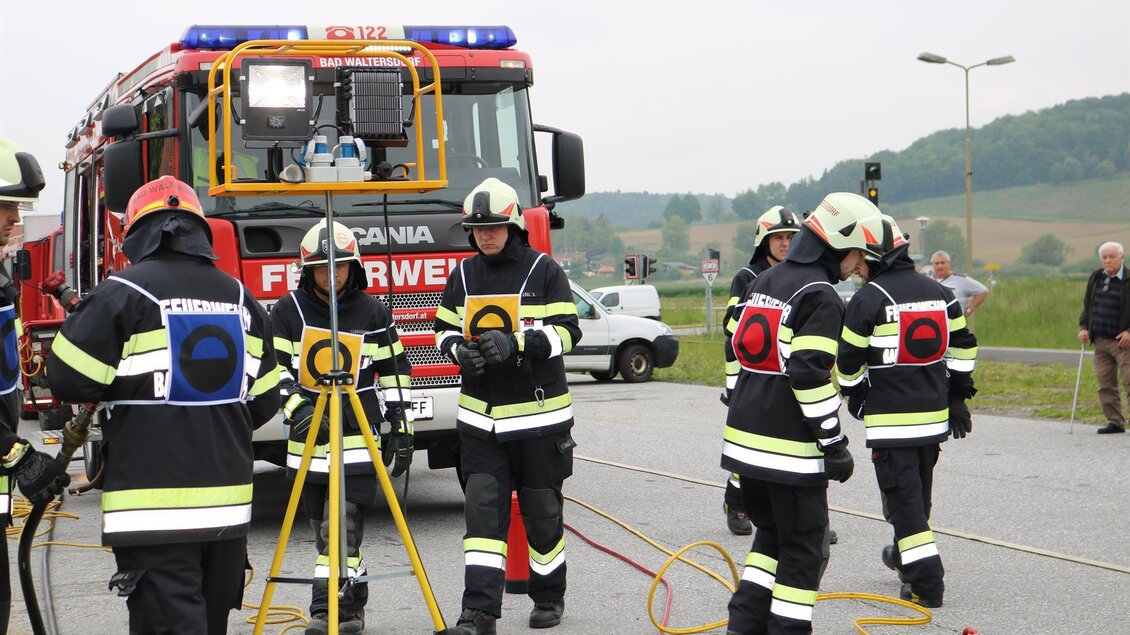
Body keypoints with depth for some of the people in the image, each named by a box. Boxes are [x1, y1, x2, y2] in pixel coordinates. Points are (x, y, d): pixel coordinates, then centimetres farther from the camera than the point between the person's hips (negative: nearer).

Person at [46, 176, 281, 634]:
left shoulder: (123, 294, -8)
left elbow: (69, 381, -7)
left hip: (153, 509, -6)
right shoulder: (240, 298, 10)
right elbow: (264, 401, 15)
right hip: (228, 504, 6)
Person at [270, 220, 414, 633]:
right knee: (325, 531, 10)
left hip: (357, 441, -2)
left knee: (343, 527, -13)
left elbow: (394, 372, 8)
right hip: (307, 438, 2)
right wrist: (298, 409, -15)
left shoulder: (372, 313, 3)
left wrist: (401, 429, 5)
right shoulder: (288, 311, 3)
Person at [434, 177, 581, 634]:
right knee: (483, 509, -6)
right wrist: (459, 349, -11)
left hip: (539, 415, -3)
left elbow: (565, 332, -11)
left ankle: (549, 597, 26)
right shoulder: (464, 275, 8)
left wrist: (514, 343, -25)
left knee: (542, 511, 8)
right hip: (480, 419, 3)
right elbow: (444, 329, 13)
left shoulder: (544, 271, -5)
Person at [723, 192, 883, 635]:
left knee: (770, 534, 20)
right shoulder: (820, 295, -14)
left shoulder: (764, 282, 14)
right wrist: (834, 444, -16)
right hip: (790, 449, -9)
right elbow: (810, 375, -21)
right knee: (802, 548, 0)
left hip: (745, 438, 9)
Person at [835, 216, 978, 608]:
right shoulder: (938, 293, 7)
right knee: (919, 492, 22)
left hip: (890, 419, -6)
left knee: (902, 497, -3)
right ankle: (906, 556, 41)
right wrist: (957, 398, 16)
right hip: (934, 415, 7)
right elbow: (962, 347, 10)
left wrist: (855, 396, 10)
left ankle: (926, 583, -10)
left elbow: (849, 362, -8)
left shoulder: (869, 298, -12)